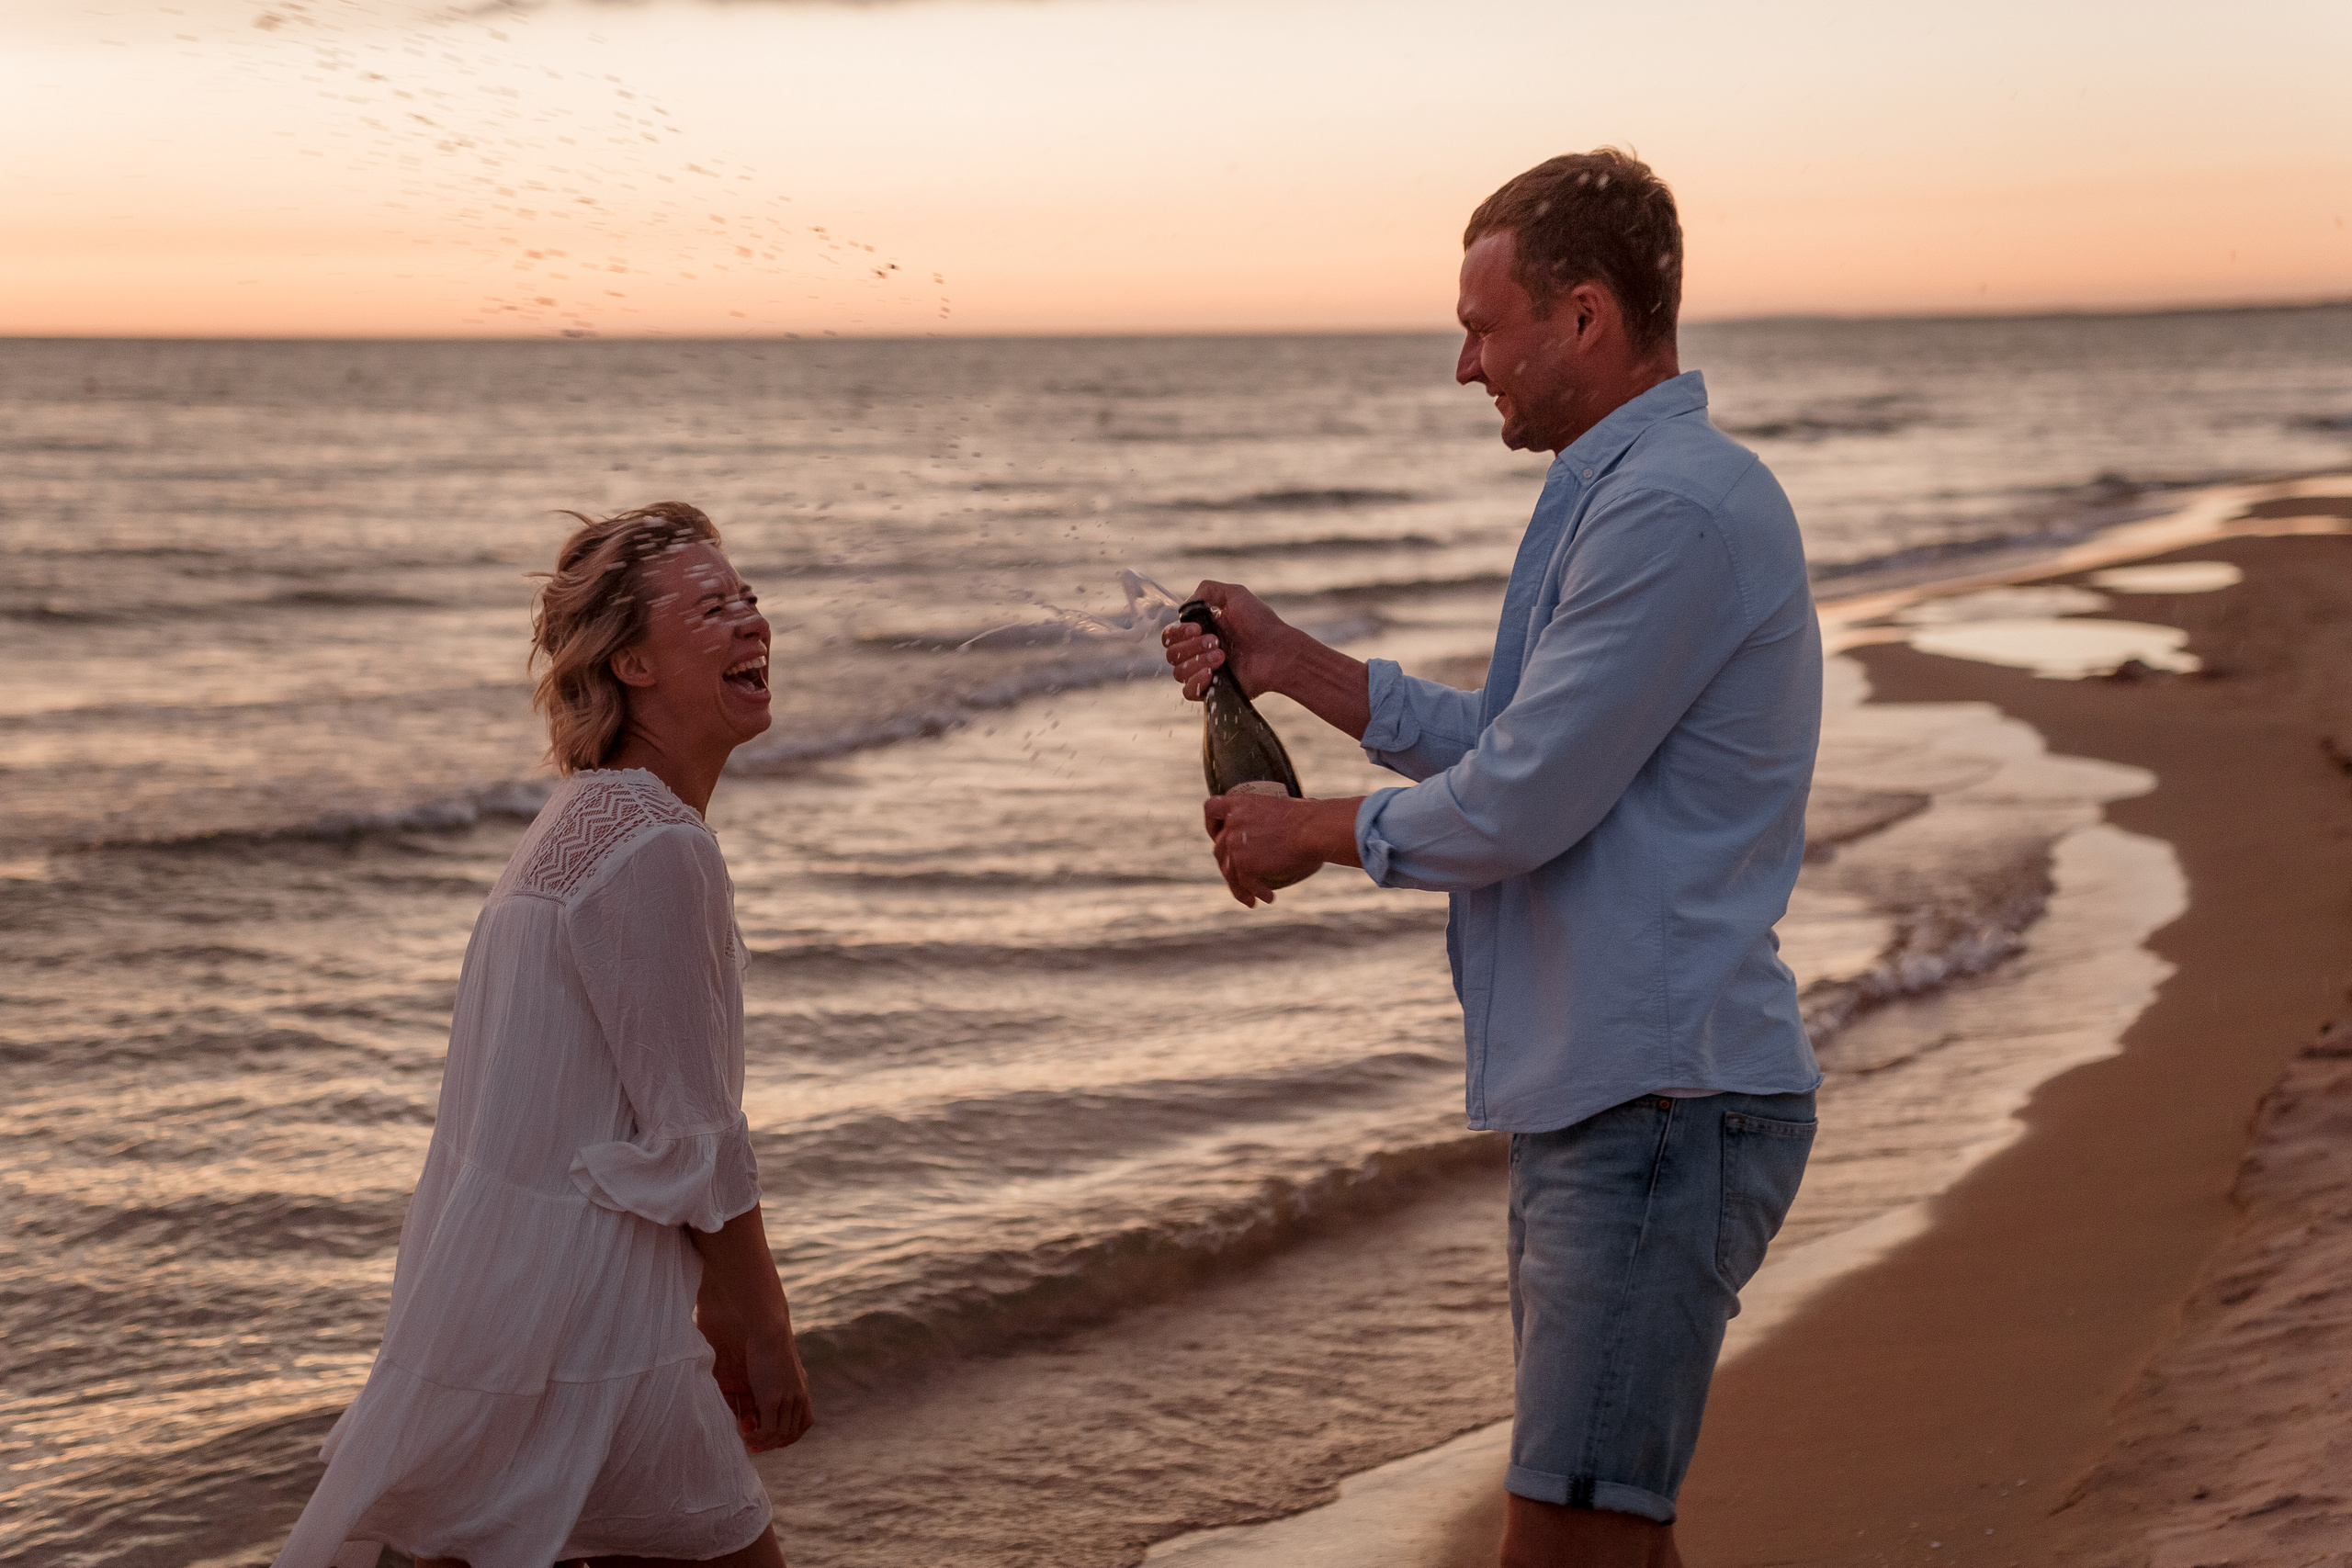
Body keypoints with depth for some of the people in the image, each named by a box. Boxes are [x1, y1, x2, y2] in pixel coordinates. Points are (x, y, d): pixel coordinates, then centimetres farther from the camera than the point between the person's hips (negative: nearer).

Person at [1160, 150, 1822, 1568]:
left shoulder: (1673, 509, -17)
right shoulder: (1622, 493, 19)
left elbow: (1521, 805, -19)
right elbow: (1518, 746, 24)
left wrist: (1310, 833, -2)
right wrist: (1287, 662, 19)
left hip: (1660, 1101, -11)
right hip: (1597, 1091, 11)